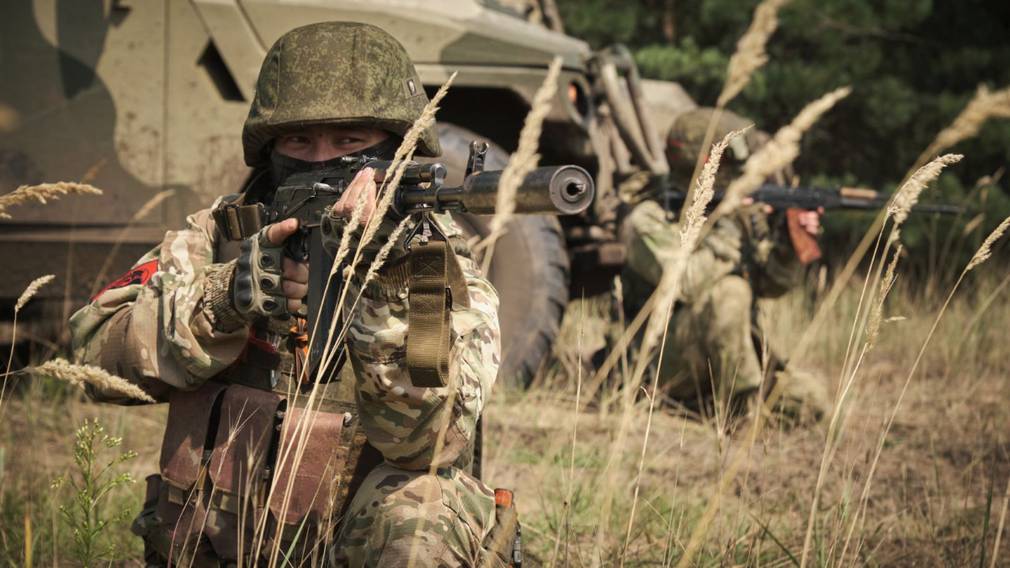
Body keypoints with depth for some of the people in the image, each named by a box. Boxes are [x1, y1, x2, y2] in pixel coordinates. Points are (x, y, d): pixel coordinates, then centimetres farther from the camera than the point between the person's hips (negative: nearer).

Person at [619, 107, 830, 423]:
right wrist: (731, 230, -22)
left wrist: (790, 237, -15)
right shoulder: (649, 219, -10)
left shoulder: (733, 208, 9)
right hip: (671, 362, -7)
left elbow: (774, 283, 3)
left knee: (811, 398, -9)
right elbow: (683, 281, -25)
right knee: (728, 288, -31)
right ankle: (739, 406, -22)